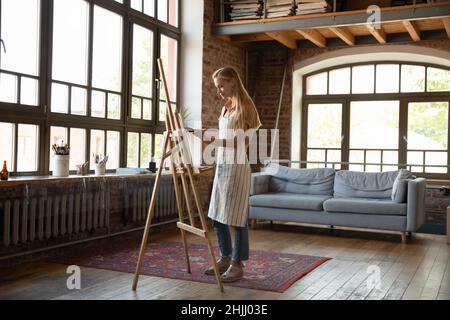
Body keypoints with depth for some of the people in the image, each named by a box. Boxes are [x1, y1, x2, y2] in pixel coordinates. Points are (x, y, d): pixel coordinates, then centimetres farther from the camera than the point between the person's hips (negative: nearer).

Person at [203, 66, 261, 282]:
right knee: (217, 215, 11)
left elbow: (241, 142, -17)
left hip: (237, 167, -9)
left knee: (236, 217, -3)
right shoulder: (225, 109, 16)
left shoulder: (244, 107, -9)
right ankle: (225, 258, 24)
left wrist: (214, 141, -23)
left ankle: (237, 264, 7)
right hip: (221, 166, 9)